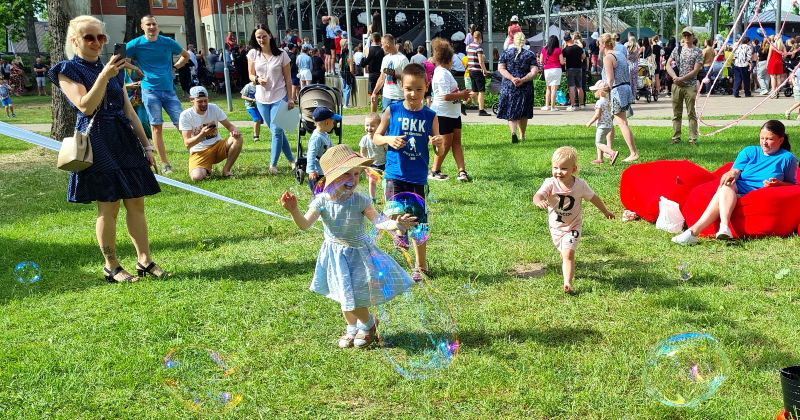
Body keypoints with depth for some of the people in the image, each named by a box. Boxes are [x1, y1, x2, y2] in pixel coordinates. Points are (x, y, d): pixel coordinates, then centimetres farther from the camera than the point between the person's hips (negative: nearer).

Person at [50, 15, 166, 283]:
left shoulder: (113, 69, 16)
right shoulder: (67, 71, -1)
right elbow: (86, 106, -15)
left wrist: (146, 145, 14)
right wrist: (104, 76, -24)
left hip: (126, 140, 6)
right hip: (97, 142, -6)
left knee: (136, 202, 5)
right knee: (108, 206, -3)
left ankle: (145, 261, 13)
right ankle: (111, 267, 10)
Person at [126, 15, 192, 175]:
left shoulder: (168, 42, 7)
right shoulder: (136, 44, 0)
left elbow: (186, 56, 22)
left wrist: (174, 68, 9)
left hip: (169, 90, 2)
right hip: (150, 90, -2)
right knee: (157, 126, -1)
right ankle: (164, 164, 4)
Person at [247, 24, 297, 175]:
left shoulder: (281, 55, -4)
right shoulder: (253, 54, 2)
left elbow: (287, 78, 0)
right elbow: (251, 75, 9)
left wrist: (290, 98, -4)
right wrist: (257, 79, -14)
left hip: (279, 97, -3)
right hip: (262, 98, 3)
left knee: (276, 130, -11)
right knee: (277, 131, 10)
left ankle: (273, 164, -1)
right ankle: (291, 159, 22)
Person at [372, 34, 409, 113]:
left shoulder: (402, 59, -7)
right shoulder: (385, 58, 16)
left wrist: (394, 74, -19)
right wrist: (374, 92, 16)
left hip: (399, 97, -7)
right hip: (386, 96, 7)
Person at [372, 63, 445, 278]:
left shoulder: (430, 116, -1)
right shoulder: (392, 111, -3)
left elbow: (439, 153, 1)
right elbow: (376, 136, 7)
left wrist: (440, 144, -22)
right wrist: (389, 140, -14)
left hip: (418, 177, 1)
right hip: (395, 174, -1)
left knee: (418, 222, 9)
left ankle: (421, 265, 26)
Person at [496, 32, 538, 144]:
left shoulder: (506, 53, 3)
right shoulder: (530, 54, 2)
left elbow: (500, 68, -6)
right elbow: (534, 71, -8)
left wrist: (512, 78, -12)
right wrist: (523, 80, -14)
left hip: (508, 87, -1)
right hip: (526, 88, 1)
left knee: (511, 113, -1)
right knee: (523, 113, 15)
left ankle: (513, 132, -24)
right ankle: (522, 135, 26)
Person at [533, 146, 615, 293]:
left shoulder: (580, 185, -18)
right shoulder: (550, 184, -22)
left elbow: (594, 198, 0)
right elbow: (538, 195, -38)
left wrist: (605, 211, 14)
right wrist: (539, 202, -64)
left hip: (573, 226, -2)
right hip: (555, 225, 2)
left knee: (568, 253, -17)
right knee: (563, 251, 23)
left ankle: (567, 282, -14)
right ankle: (566, 265, 56)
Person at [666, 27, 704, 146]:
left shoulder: (698, 52, 1)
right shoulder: (677, 49, 10)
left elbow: (696, 70, -7)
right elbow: (668, 65, 5)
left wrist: (682, 79, -15)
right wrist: (675, 77, -10)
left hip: (690, 86, -3)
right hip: (676, 85, 3)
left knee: (691, 113, -2)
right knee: (676, 113, 7)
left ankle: (693, 139, 1)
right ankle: (676, 138, 13)